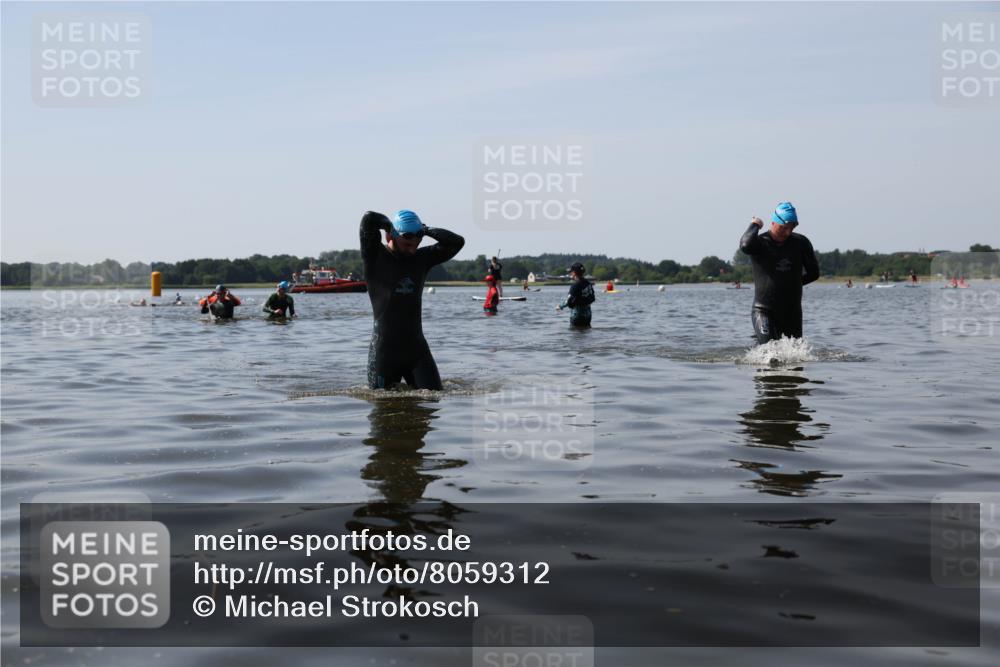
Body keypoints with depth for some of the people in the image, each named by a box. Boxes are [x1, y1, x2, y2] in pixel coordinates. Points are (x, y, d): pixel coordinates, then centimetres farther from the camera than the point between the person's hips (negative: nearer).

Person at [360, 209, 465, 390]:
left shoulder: (421, 258, 10)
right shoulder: (376, 257, -4)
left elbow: (456, 242, 6)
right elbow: (368, 219, -19)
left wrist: (425, 230, 2)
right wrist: (389, 223, 0)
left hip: (417, 347, 4)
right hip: (384, 347, -4)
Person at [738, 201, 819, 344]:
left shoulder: (801, 243, 3)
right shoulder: (760, 243, -7)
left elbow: (814, 273, 13)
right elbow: (745, 245, -32)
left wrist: (793, 283, 8)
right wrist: (755, 225, -15)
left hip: (792, 311, 4)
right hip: (765, 311, -4)